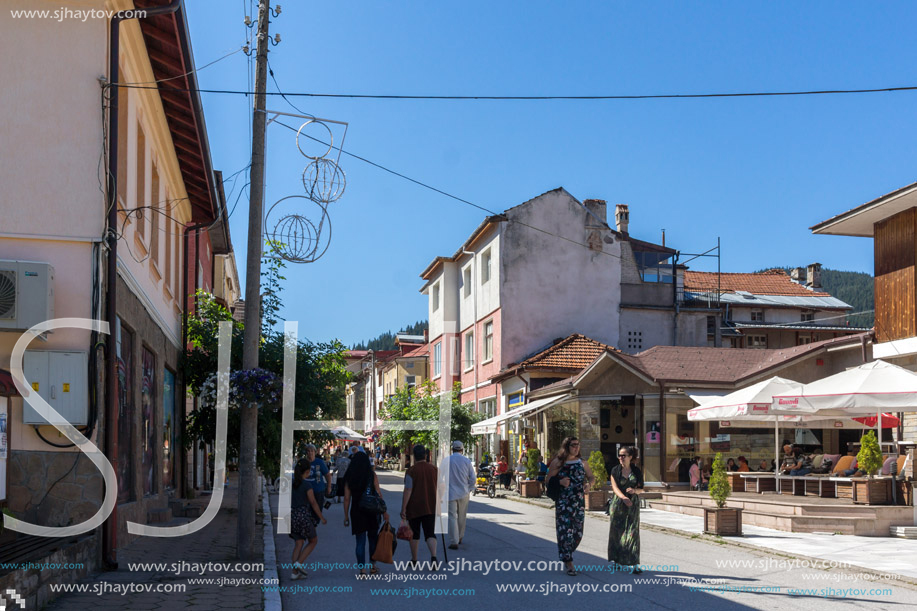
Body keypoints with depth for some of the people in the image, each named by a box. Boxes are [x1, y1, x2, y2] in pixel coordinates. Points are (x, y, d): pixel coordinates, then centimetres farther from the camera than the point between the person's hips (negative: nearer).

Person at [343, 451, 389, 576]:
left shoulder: (350, 478, 0)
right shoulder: (372, 476, -5)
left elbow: (346, 498, 0)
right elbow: (379, 494, -5)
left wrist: (346, 516, 7)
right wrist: (384, 511, 2)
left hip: (356, 512, 1)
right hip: (372, 512, -1)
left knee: (360, 541, 6)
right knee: (373, 539, 16)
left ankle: (362, 569, 3)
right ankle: (373, 566, 21)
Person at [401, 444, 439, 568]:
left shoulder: (411, 471, -10)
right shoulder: (434, 469, 2)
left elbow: (407, 491, -14)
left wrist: (403, 508, -11)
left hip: (414, 508, -2)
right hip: (431, 507, 3)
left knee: (414, 534, 11)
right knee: (430, 533, 3)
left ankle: (414, 560, 20)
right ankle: (434, 557, -19)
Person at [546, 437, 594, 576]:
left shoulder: (581, 462, 11)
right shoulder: (558, 462, 1)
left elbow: (591, 477, 18)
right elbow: (549, 480, 2)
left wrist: (588, 484, -5)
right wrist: (560, 482, -17)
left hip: (579, 501, 4)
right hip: (563, 501, -4)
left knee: (578, 532, 4)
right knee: (565, 530, -9)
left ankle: (565, 556, 27)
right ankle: (569, 564, -4)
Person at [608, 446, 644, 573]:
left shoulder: (637, 471, 4)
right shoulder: (615, 470, 2)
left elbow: (641, 489, 8)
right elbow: (614, 487, -8)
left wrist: (634, 490, -16)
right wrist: (624, 498, -25)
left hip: (632, 504, 0)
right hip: (618, 504, 0)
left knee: (633, 532, -8)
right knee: (616, 531, 3)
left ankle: (635, 564, -12)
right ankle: (617, 560, 18)